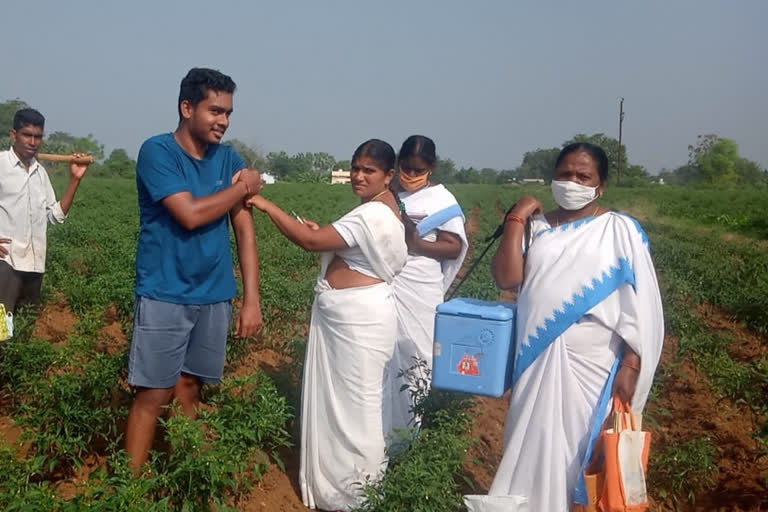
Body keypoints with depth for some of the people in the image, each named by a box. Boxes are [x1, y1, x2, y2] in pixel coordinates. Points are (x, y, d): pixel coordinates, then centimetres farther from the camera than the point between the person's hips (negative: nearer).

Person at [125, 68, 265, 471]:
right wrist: (242, 188, -7)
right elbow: (190, 214, -20)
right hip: (165, 295, -4)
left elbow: (245, 230, 3)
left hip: (215, 295, 5)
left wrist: (251, 298, -3)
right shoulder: (157, 151, -9)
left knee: (189, 387, 13)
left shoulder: (229, 159, 5)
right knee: (154, 395, -1)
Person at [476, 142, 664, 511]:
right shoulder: (537, 228, 8)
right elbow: (506, 277, -4)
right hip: (537, 361, 4)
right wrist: (515, 220, -6)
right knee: (532, 448, 12)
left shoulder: (620, 230, -3)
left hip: (593, 366, -3)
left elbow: (639, 305, -6)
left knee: (583, 449, 5)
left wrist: (631, 367, -12)